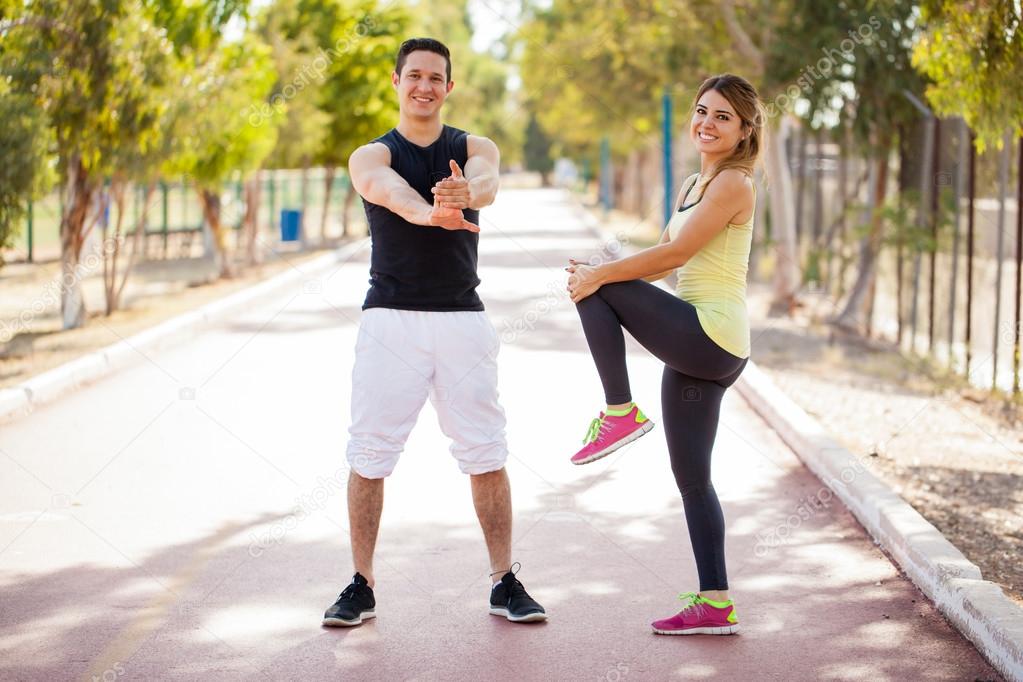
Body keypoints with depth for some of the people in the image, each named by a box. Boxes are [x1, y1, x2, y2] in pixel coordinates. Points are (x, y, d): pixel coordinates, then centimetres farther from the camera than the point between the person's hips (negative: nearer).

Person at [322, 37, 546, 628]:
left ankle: (506, 583, 11)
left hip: (462, 318, 1)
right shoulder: (371, 157, 4)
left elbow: (487, 183, -17)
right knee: (369, 454, 0)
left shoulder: (475, 150, 8)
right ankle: (362, 586, 11)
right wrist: (430, 212, -46)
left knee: (487, 452, 1)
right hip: (391, 318, -1)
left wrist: (466, 192, -44)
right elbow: (391, 190, -22)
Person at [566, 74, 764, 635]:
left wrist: (600, 275, -12)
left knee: (598, 288, -9)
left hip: (711, 337, -9)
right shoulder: (692, 185, 18)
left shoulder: (733, 184, -9)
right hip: (696, 351, 9)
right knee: (690, 477, 8)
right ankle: (714, 604, 12)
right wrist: (601, 273, 3)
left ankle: (620, 412, -6)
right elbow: (664, 262, 19)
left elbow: (674, 254, -16)